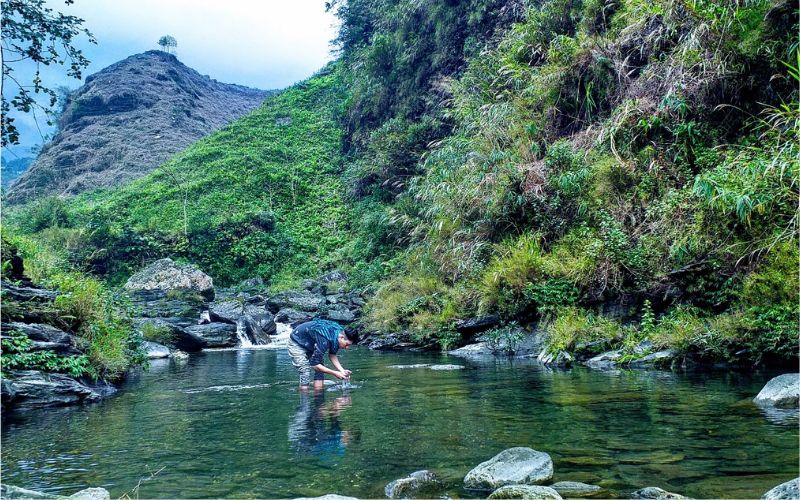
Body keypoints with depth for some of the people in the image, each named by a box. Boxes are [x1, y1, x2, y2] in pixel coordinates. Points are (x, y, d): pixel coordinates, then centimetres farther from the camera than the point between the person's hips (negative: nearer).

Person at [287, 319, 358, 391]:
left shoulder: (340, 331, -16)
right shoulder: (324, 341, -40)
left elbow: (332, 355, -3)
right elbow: (314, 364, -35)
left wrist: (342, 371, -16)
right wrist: (335, 373, -31)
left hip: (310, 344, 8)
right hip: (297, 343, -8)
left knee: (320, 367, -4)